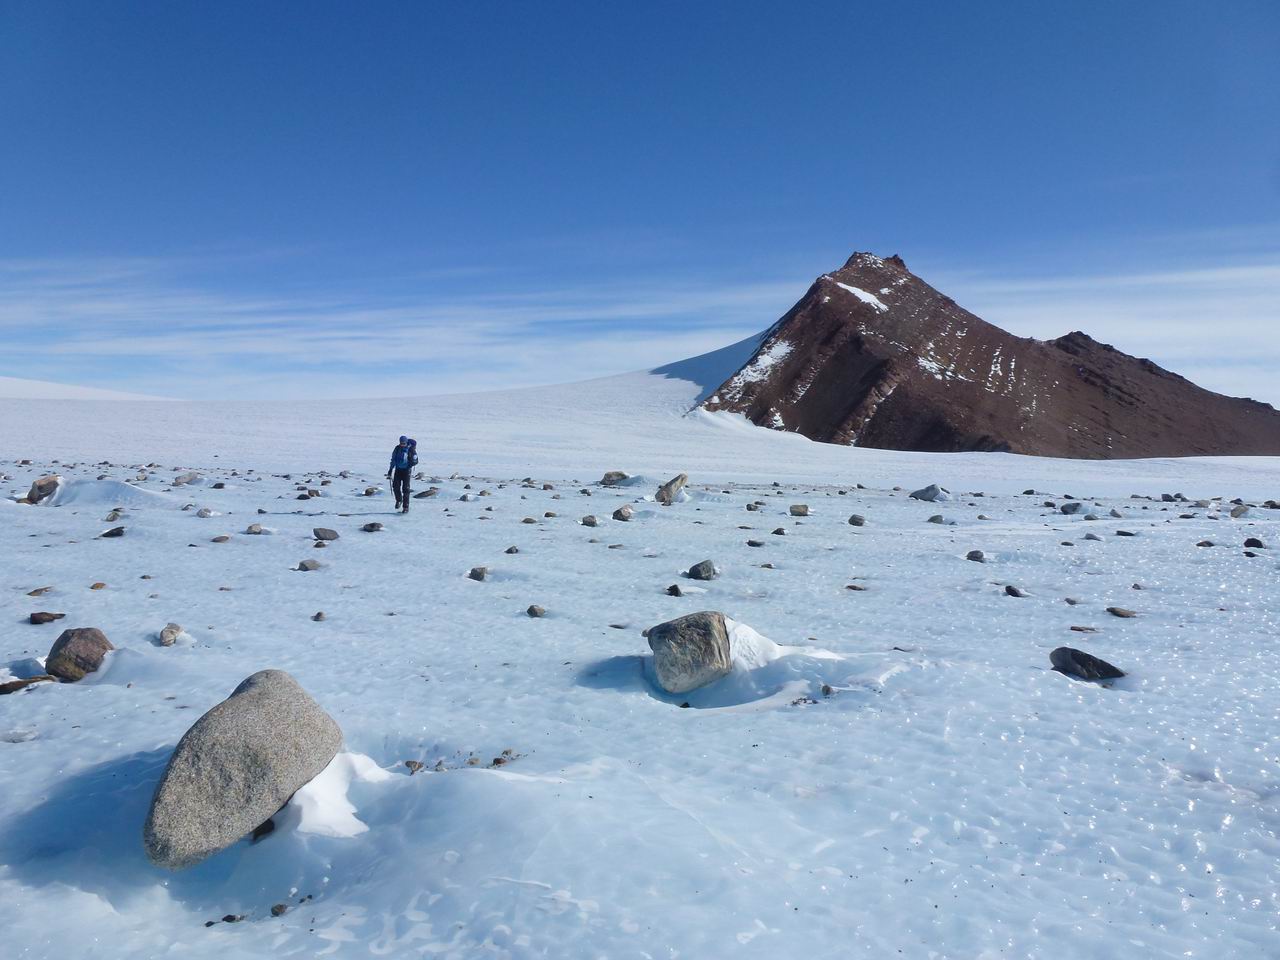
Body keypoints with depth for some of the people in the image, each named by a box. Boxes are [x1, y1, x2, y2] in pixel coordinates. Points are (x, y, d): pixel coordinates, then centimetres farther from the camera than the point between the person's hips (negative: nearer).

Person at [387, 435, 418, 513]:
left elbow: (415, 461, -5)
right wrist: (390, 472, 9)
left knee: (405, 489, -7)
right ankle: (399, 500, 22)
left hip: (406, 470, -3)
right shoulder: (397, 448, 2)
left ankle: (406, 507, -1)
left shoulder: (411, 449, -8)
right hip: (398, 470, 3)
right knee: (395, 486, -7)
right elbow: (393, 460, 10)